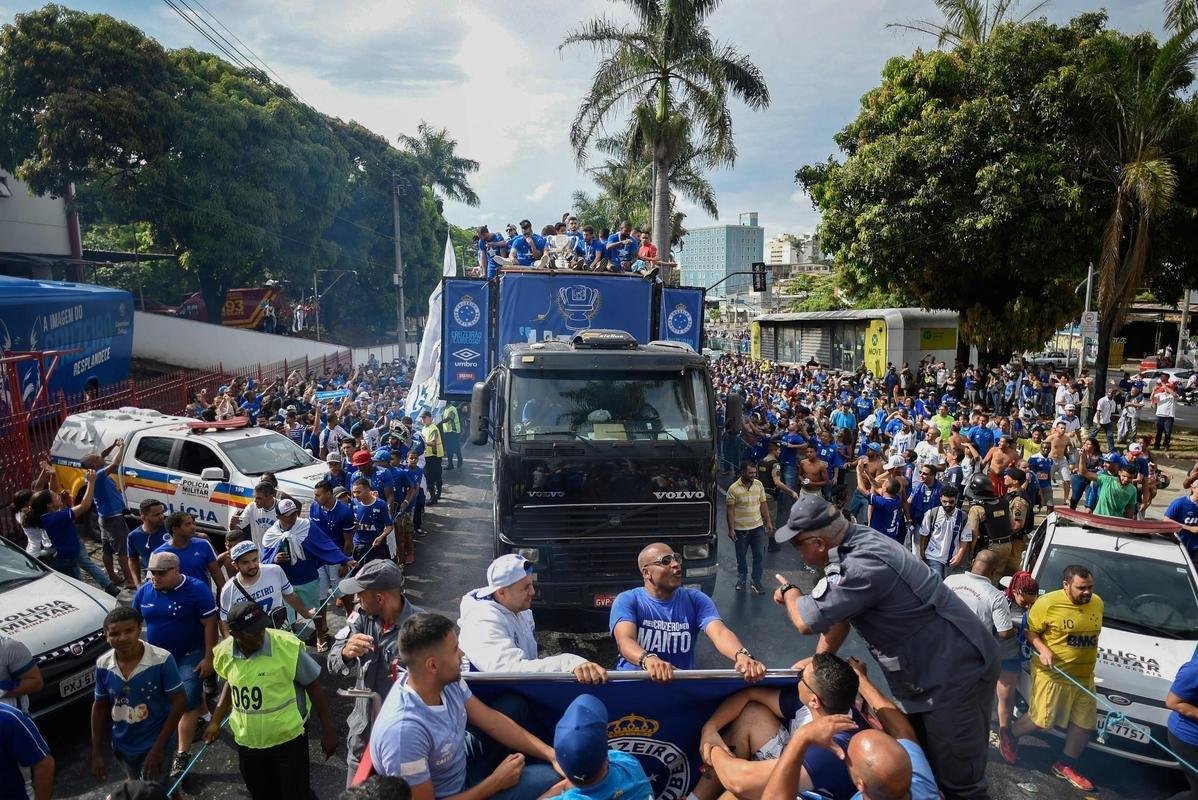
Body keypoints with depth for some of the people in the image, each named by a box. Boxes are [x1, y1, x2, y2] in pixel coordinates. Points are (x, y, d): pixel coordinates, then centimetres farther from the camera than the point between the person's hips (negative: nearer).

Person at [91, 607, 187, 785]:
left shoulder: (162, 660, -24)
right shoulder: (103, 665, -10)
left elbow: (180, 702, -18)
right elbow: (99, 707, 3)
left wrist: (159, 747, -20)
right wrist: (97, 753, 3)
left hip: (154, 746, -5)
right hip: (122, 748, 5)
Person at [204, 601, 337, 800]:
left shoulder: (288, 647, -24)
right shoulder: (224, 653, -10)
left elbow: (314, 688, -13)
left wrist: (328, 731, -11)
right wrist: (215, 721, 11)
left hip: (288, 740, -4)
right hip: (247, 743, 4)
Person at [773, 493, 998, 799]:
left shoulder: (865, 564, -32)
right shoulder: (852, 546, -1)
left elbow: (808, 620, -26)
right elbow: (836, 611, 11)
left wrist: (789, 591, -6)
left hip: (956, 674, -9)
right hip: (923, 674, 9)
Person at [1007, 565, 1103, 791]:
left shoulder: (1097, 603, 2)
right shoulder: (1048, 603, -17)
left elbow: (1092, 634, 18)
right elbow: (1030, 631, -9)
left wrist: (1089, 658, 19)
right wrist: (1042, 649, -25)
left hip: (1084, 677, 6)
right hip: (1052, 675, -6)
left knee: (1084, 723, 9)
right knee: (1041, 721, -1)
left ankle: (1066, 765, 28)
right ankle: (1011, 735, 28)